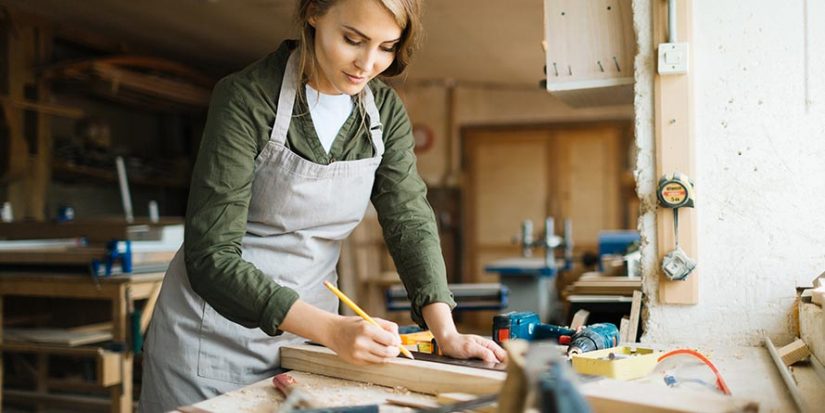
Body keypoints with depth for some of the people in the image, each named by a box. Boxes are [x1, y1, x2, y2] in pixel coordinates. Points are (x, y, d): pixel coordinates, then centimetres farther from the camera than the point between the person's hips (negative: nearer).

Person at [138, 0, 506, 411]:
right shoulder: (247, 99, -20)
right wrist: (331, 329, -34)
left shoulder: (386, 111, -4)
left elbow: (410, 221, -6)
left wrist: (445, 332, -20)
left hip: (304, 337, 5)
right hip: (214, 336, -4)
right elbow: (212, 258, -24)